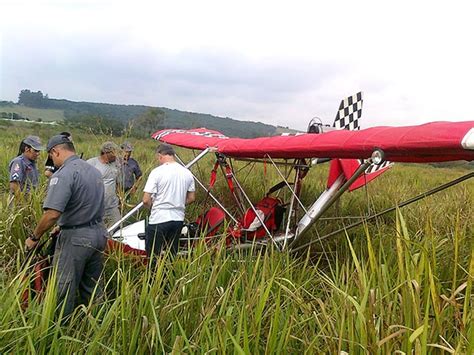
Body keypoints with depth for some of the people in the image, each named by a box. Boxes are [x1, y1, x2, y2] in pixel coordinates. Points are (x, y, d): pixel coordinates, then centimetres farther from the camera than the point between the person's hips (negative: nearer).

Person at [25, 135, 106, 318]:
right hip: (98, 233, 8)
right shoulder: (94, 170, 9)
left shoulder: (63, 174, -17)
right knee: (91, 287, 19)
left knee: (64, 290, 6)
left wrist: (34, 237, -10)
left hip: (75, 238, -8)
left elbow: (52, 214, -25)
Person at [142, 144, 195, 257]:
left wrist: (153, 206, 6)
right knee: (172, 254, 18)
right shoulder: (187, 173, 3)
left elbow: (146, 200, -14)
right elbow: (191, 198, 11)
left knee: (153, 255, 5)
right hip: (178, 219, 6)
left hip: (159, 219, -6)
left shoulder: (157, 172, -13)